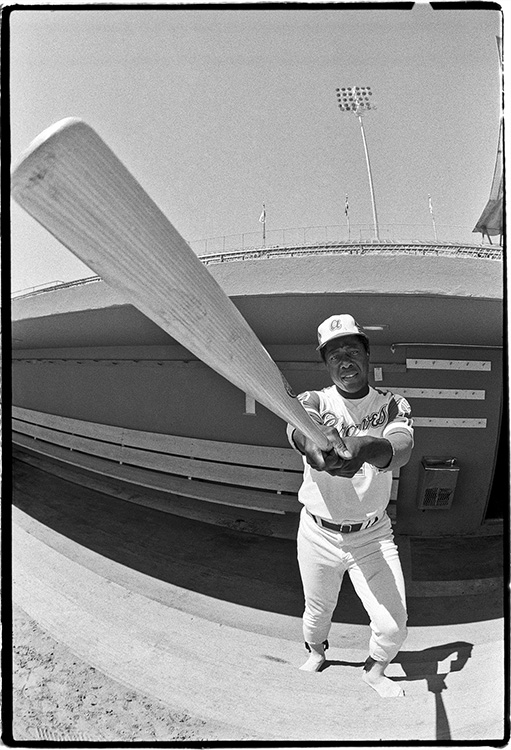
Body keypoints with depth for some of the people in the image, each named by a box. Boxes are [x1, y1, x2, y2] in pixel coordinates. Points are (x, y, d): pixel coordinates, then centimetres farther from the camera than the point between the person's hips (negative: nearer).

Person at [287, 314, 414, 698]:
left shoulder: (394, 405, -7)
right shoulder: (314, 401, -9)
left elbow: (401, 448, -29)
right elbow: (297, 428, -33)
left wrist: (365, 447, -54)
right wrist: (313, 442, -59)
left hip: (374, 536, 0)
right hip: (318, 533, 0)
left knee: (394, 627, -1)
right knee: (317, 610, 19)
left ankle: (375, 670, 34)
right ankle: (316, 653, 54)